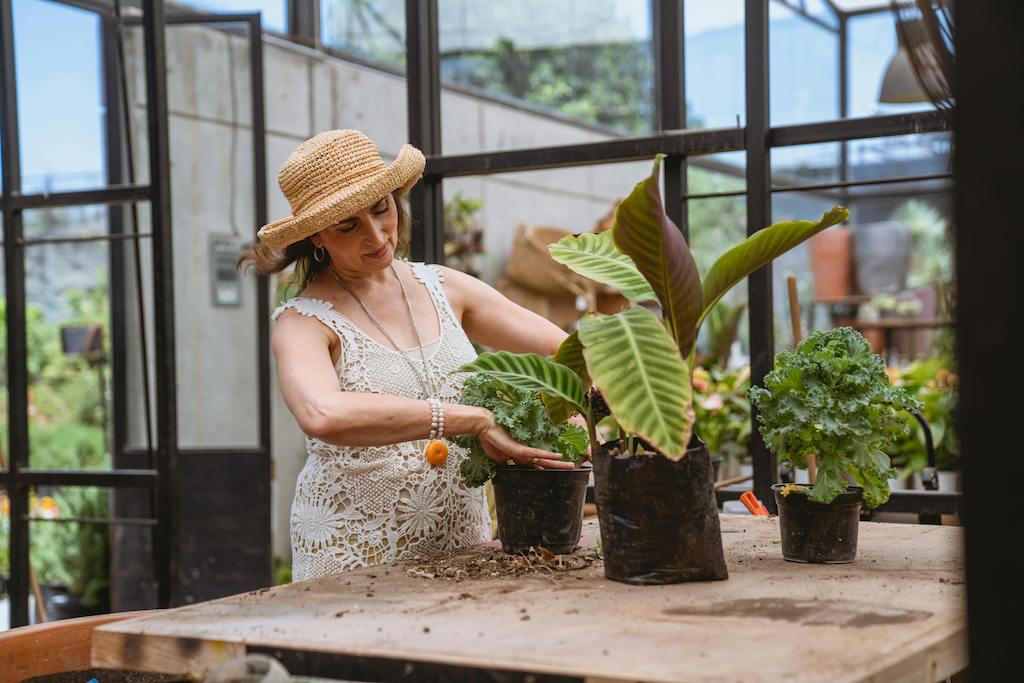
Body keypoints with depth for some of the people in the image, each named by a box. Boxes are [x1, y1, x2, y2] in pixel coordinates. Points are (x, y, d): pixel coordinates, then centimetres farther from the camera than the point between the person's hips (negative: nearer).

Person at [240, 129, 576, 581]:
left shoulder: (443, 289, 8)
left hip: (463, 543, 3)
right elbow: (323, 416, -29)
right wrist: (476, 419, -28)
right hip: (353, 559, -3)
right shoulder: (303, 323, -7)